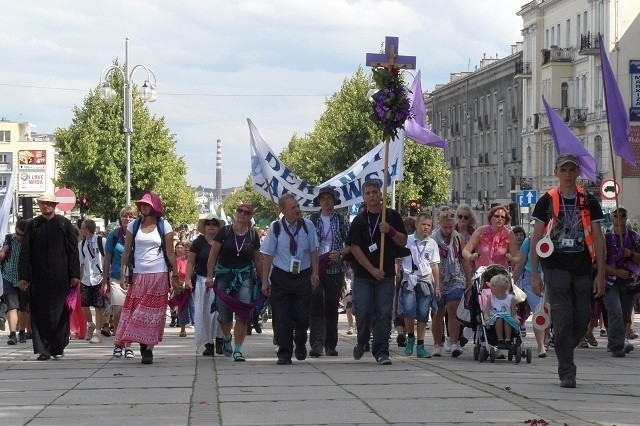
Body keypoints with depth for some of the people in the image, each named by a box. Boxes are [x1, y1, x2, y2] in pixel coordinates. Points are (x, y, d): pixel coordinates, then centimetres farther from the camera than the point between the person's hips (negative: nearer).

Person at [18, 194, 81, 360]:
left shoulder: (65, 224, 5)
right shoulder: (33, 225, 8)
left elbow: (73, 251, 5)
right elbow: (25, 253, 7)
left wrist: (74, 274, -2)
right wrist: (23, 276, 0)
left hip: (61, 277, -1)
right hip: (38, 277, 1)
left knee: (60, 312, 0)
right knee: (40, 314, -2)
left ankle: (58, 347, 10)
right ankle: (42, 349, 0)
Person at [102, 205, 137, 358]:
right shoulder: (114, 235, 3)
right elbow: (107, 259, 9)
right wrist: (105, 281, 7)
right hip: (116, 279, 0)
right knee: (117, 313, -4)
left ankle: (128, 346, 12)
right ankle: (118, 345, 10)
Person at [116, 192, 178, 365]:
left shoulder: (164, 226, 2)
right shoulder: (133, 225, 8)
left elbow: (170, 253, 3)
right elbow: (126, 251, 9)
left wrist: (175, 275, 0)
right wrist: (123, 273, 1)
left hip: (158, 276, -2)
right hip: (138, 275, 2)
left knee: (152, 313, -4)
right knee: (135, 311, -4)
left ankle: (148, 350, -3)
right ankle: (145, 349, 4)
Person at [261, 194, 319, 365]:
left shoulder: (308, 225, 0)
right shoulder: (275, 228, -4)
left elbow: (314, 251, 7)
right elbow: (267, 256, -2)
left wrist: (314, 273, -1)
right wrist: (265, 281, -3)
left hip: (303, 276, 1)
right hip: (281, 277, -1)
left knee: (302, 316, 0)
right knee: (282, 318, -1)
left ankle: (300, 345, 28)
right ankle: (284, 354, 8)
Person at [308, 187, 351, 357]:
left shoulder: (342, 221, 7)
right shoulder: (311, 220, 7)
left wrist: (340, 253, -10)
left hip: (335, 270, 1)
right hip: (314, 269, -1)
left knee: (332, 307, 5)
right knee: (316, 306, -13)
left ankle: (330, 345, 12)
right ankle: (317, 343, -19)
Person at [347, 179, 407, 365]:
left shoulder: (392, 216, 7)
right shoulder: (359, 220, 4)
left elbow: (403, 242, 7)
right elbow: (355, 248, -2)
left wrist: (390, 231, -14)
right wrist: (372, 269, -11)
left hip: (386, 274, 1)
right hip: (363, 274, 0)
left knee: (384, 314, -4)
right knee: (362, 312, -4)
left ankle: (381, 351, -1)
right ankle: (362, 341, 23)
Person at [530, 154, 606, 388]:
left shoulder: (589, 201, 8)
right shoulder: (547, 201, 3)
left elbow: (598, 238, 7)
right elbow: (536, 238, 3)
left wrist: (600, 273, 0)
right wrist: (534, 274, -3)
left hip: (582, 269, 3)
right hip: (556, 268, -2)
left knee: (582, 320, 4)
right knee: (563, 320, -8)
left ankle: (563, 353, 29)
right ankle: (566, 373, -4)